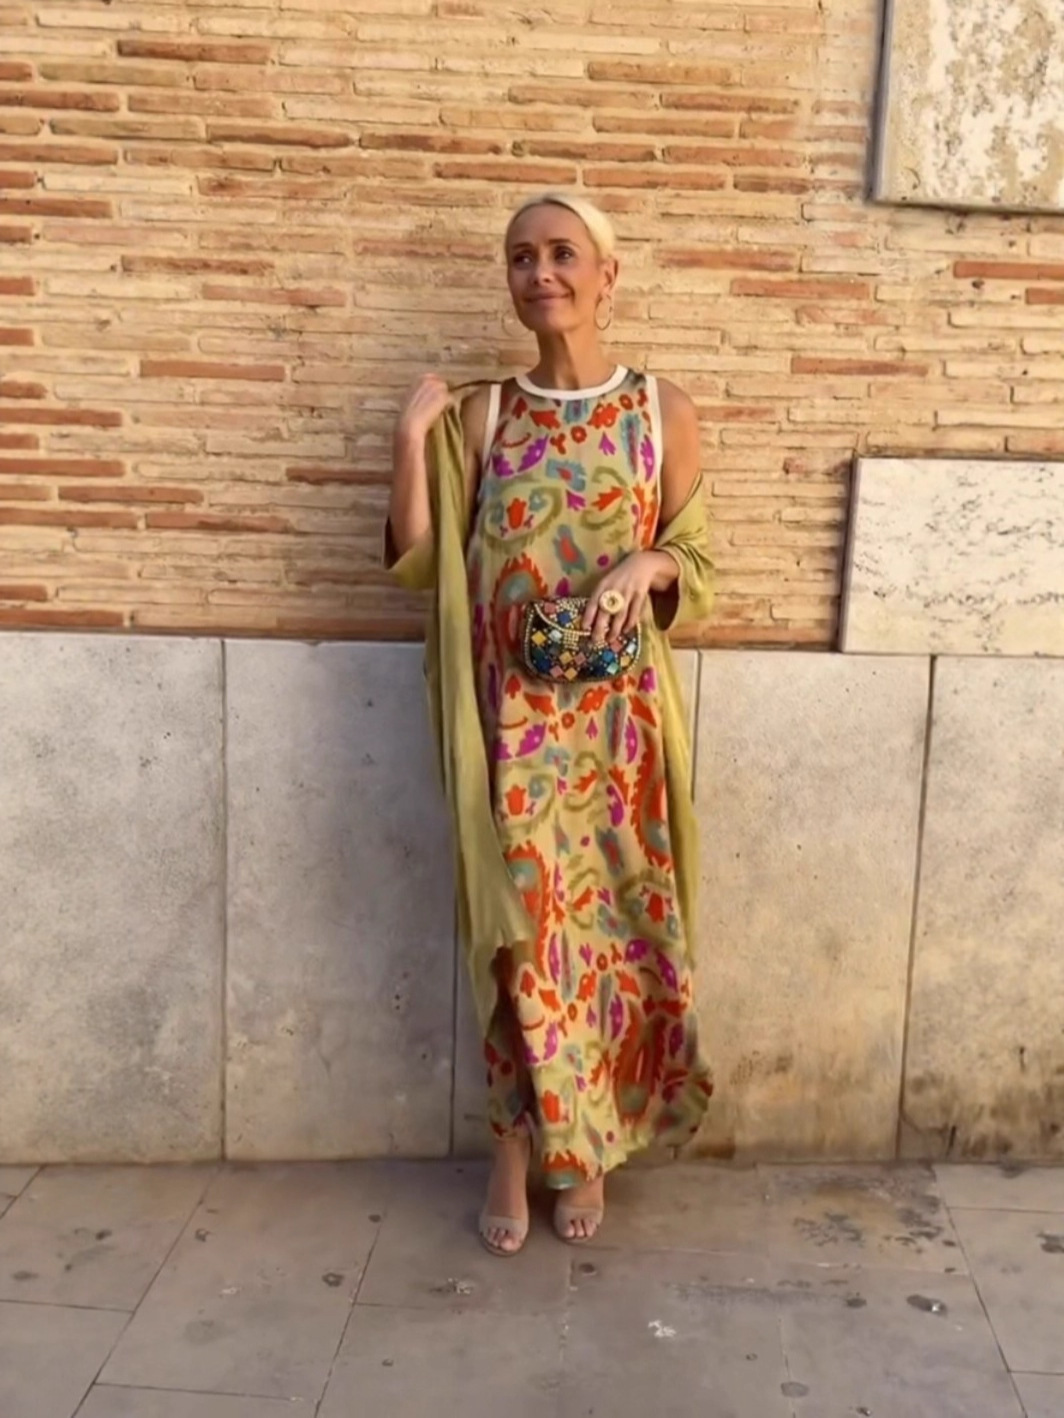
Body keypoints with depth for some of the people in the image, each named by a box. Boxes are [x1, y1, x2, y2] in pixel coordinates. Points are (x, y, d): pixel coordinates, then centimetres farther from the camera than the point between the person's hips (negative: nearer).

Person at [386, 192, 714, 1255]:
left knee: (609, 923, 7)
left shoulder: (663, 412, 2)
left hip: (617, 715, 0)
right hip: (511, 713, 0)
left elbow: (696, 565, 6)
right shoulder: (481, 414, 4)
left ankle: (584, 1148, 28)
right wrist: (411, 437, -9)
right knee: (519, 926, 6)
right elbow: (418, 561, -1)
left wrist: (646, 567, -14)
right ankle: (514, 1149, 25)